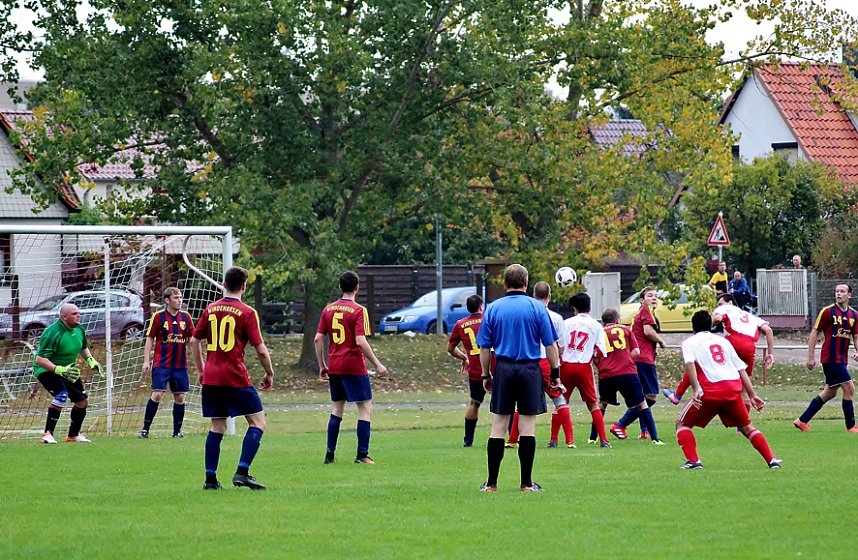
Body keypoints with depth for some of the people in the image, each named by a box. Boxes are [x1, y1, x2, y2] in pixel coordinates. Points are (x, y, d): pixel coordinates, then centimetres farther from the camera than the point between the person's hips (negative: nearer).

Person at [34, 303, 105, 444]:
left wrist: (90, 360, 2)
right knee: (62, 395, -32)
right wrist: (59, 370, -41)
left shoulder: (79, 329, -2)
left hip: (69, 370, 8)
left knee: (82, 401, 12)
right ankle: (48, 434, -29)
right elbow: (40, 359, -31)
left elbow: (83, 347, 20)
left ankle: (73, 435, 33)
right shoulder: (53, 333, -28)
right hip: (46, 370, -8)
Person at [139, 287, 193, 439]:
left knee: (180, 397, 5)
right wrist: (146, 361, -5)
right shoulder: (158, 317, -3)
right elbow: (150, 339, 1)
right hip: (161, 364, -4)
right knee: (157, 394, -12)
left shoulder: (185, 317, 7)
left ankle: (177, 431, 16)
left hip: (180, 364, 4)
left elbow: (192, 338, 16)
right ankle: (145, 429, -4)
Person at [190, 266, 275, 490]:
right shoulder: (247, 313, -7)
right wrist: (269, 374, 6)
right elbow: (261, 350, -9)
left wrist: (201, 370, 24)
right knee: (258, 422, 2)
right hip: (235, 378, -5)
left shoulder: (210, 310, 8)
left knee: (217, 427, 12)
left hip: (211, 378, 6)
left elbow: (194, 341, 13)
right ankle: (242, 472, -10)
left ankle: (210, 478, 8)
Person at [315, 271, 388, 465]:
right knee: (366, 408, 0)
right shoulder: (358, 311, -10)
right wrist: (377, 364, -12)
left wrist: (322, 366, 16)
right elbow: (360, 341, -18)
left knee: (337, 409, 15)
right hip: (354, 367, -6)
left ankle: (330, 454, 12)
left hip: (334, 367, 6)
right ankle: (362, 454, -7)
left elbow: (318, 339, 6)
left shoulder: (328, 309, 7)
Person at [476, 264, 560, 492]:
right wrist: (555, 373, 8)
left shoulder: (493, 309, 4)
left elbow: (484, 347, 5)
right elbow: (550, 345, -1)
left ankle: (491, 482, 5)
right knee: (527, 427, 1)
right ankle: (526, 483, 2)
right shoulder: (537, 308, -1)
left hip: (503, 370, 1)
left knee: (498, 426, 4)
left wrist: (486, 375, 15)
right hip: (530, 370, -1)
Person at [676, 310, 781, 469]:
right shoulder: (722, 341, 26)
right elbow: (741, 369, 20)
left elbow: (689, 364, -9)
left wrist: (696, 390, -17)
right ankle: (772, 460, 12)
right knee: (747, 427, 22)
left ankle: (693, 460, -4)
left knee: (682, 423, 12)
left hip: (711, 392, -4)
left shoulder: (689, 342, 13)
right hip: (734, 389, 4)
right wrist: (752, 395, 20)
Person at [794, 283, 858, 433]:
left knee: (830, 393, 12)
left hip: (842, 359, 7)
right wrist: (811, 356, -7)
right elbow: (814, 332, -4)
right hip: (830, 358, -7)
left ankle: (802, 420, 22)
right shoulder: (827, 311, -7)